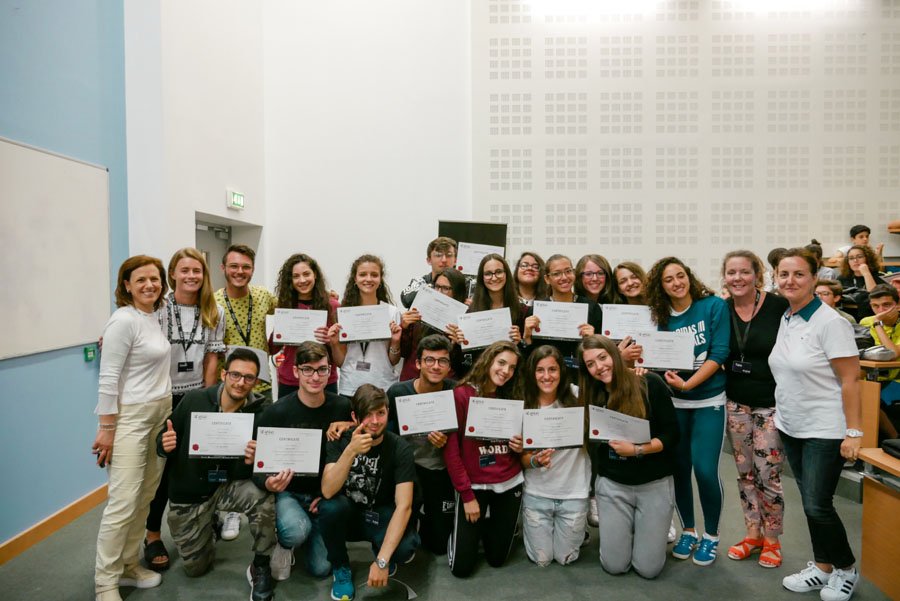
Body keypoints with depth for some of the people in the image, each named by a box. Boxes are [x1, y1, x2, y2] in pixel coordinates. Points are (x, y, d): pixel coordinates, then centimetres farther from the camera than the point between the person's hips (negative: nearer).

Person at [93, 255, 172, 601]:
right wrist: (106, 429, -15)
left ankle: (129, 566, 27)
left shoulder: (156, 317, 9)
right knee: (123, 502, -5)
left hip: (160, 415, 8)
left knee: (145, 498, 12)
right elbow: (108, 379, -15)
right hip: (130, 418, -8)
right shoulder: (124, 320, -15)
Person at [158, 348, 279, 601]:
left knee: (263, 496, -33)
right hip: (187, 494, 1)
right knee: (196, 569, 10)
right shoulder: (194, 400, -15)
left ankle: (260, 567, -8)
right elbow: (163, 443, -2)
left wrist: (253, 462, -36)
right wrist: (164, 445, -26)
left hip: (227, 486, -1)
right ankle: (211, 524, 42)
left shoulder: (259, 413, -16)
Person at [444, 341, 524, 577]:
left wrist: (521, 447, -8)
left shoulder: (513, 398, 4)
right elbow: (451, 449, -13)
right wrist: (467, 495, -14)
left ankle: (487, 525, 42)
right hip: (474, 485, -4)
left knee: (497, 558, 12)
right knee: (462, 567, 0)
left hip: (510, 483, 4)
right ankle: (463, 531, 31)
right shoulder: (461, 394, -12)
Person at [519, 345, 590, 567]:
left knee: (565, 558, 14)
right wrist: (535, 461, -27)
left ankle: (577, 529, 42)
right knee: (541, 560, 12)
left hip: (573, 494, 0)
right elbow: (523, 460, -5)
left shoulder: (577, 400, -13)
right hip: (537, 495, 1)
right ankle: (530, 527, 40)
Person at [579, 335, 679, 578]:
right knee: (614, 566, 2)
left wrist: (636, 450, -24)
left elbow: (672, 434, -11)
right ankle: (624, 528, 32)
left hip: (655, 484, -2)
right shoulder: (591, 395, 0)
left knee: (648, 568, 0)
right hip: (612, 484, 3)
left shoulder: (650, 384, -12)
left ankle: (650, 529, 31)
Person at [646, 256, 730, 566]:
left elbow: (719, 354, -13)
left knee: (705, 469, -7)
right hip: (674, 401, 3)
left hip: (709, 400, -3)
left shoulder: (714, 306, -7)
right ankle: (688, 531, 29)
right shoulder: (661, 317, 2)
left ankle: (711, 535, 17)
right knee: (679, 468, 8)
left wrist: (687, 384, -20)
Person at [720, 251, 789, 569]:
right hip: (736, 403, 4)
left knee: (767, 475, 1)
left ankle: (772, 540, 23)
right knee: (744, 472, 13)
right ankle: (753, 533, 30)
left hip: (772, 403, -4)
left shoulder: (779, 306, -11)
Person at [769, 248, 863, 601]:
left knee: (817, 505, -2)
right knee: (809, 502, 13)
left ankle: (846, 570, 21)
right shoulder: (784, 321, 6)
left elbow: (849, 380, -15)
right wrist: (778, 414, 10)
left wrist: (853, 432, -17)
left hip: (824, 431, -6)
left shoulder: (829, 322, -15)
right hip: (791, 427, 6)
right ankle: (822, 568, 28)